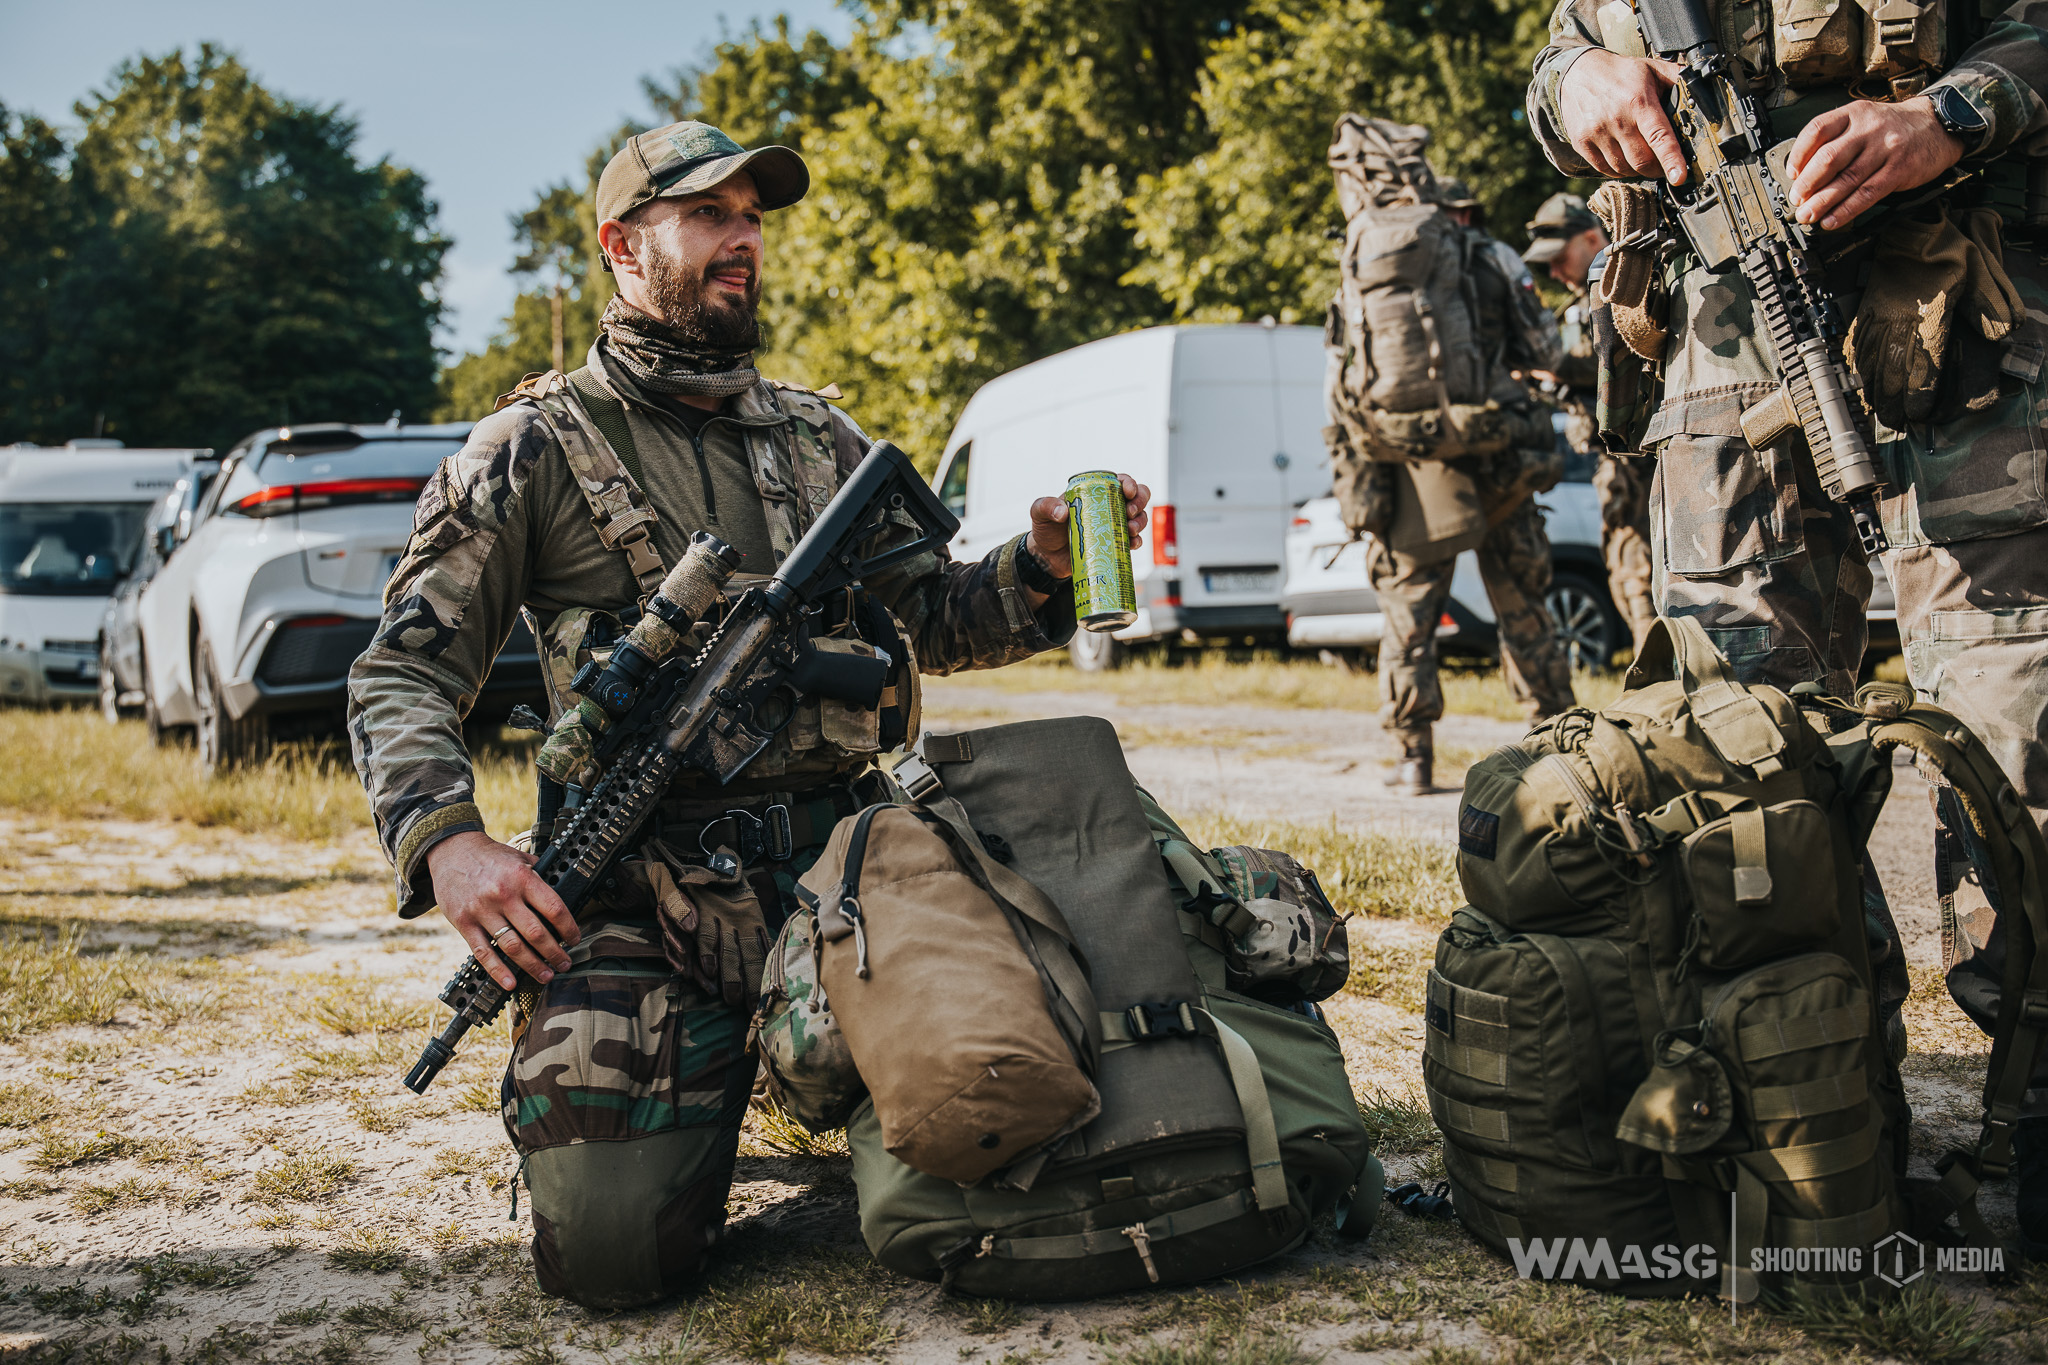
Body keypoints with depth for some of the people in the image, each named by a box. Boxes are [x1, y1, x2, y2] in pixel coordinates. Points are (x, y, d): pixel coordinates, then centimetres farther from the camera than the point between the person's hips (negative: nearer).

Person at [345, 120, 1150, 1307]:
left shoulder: (821, 439, 18)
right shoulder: (536, 450, 3)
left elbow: (936, 621, 22)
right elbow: (404, 675, 0)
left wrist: (1044, 565, 0)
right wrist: (446, 844, -19)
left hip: (844, 866, 4)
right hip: (644, 898, -3)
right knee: (615, 1248, -17)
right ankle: (710, 1070, 17)